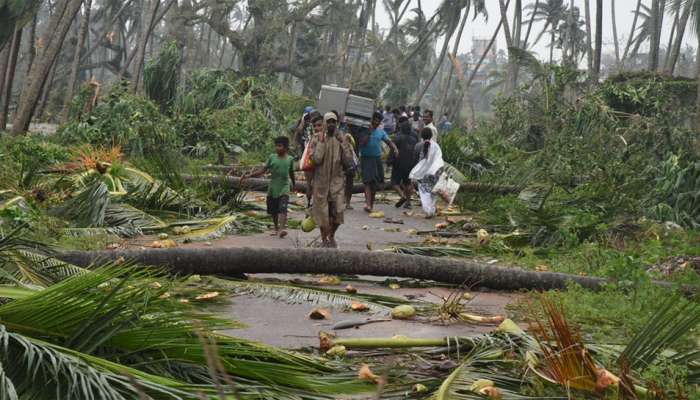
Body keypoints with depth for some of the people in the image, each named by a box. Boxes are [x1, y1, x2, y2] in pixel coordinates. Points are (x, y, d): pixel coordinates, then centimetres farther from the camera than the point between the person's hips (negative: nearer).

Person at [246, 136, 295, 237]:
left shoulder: (290, 159, 3)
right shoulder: (272, 157, 1)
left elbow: (291, 173, 18)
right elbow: (263, 170, 0)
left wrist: (293, 184, 31)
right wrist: (249, 175, -11)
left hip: (284, 188, -2)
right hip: (272, 189, 2)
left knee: (282, 208, -20)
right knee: (273, 211, 9)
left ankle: (282, 228, -33)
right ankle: (276, 229, 27)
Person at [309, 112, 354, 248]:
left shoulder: (341, 140, 5)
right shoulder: (317, 139, -3)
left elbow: (348, 161, -3)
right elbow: (316, 159, -16)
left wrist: (343, 144, -9)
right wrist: (321, 142, -15)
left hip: (337, 181, 2)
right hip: (321, 182, -2)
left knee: (337, 212, -1)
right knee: (322, 212, 3)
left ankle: (331, 237, 24)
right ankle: (324, 240, 21)